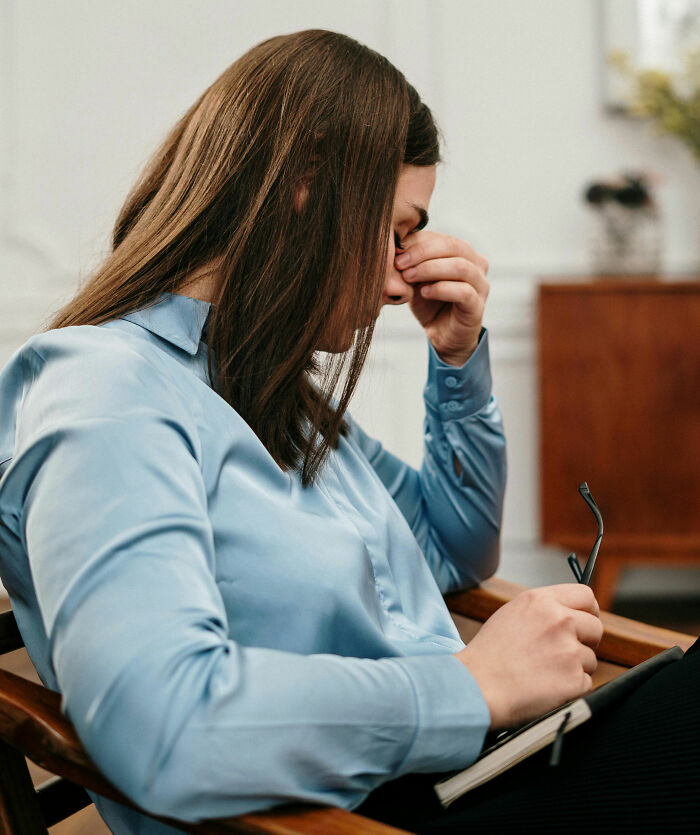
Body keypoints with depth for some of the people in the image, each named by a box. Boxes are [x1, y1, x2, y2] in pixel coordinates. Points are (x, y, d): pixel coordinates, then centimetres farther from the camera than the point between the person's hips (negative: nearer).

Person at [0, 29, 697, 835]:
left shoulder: (278, 388, 14)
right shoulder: (107, 392, -14)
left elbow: (455, 554, 27)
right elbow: (157, 723, -30)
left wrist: (460, 357, 12)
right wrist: (478, 685, -21)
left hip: (459, 770, 9)